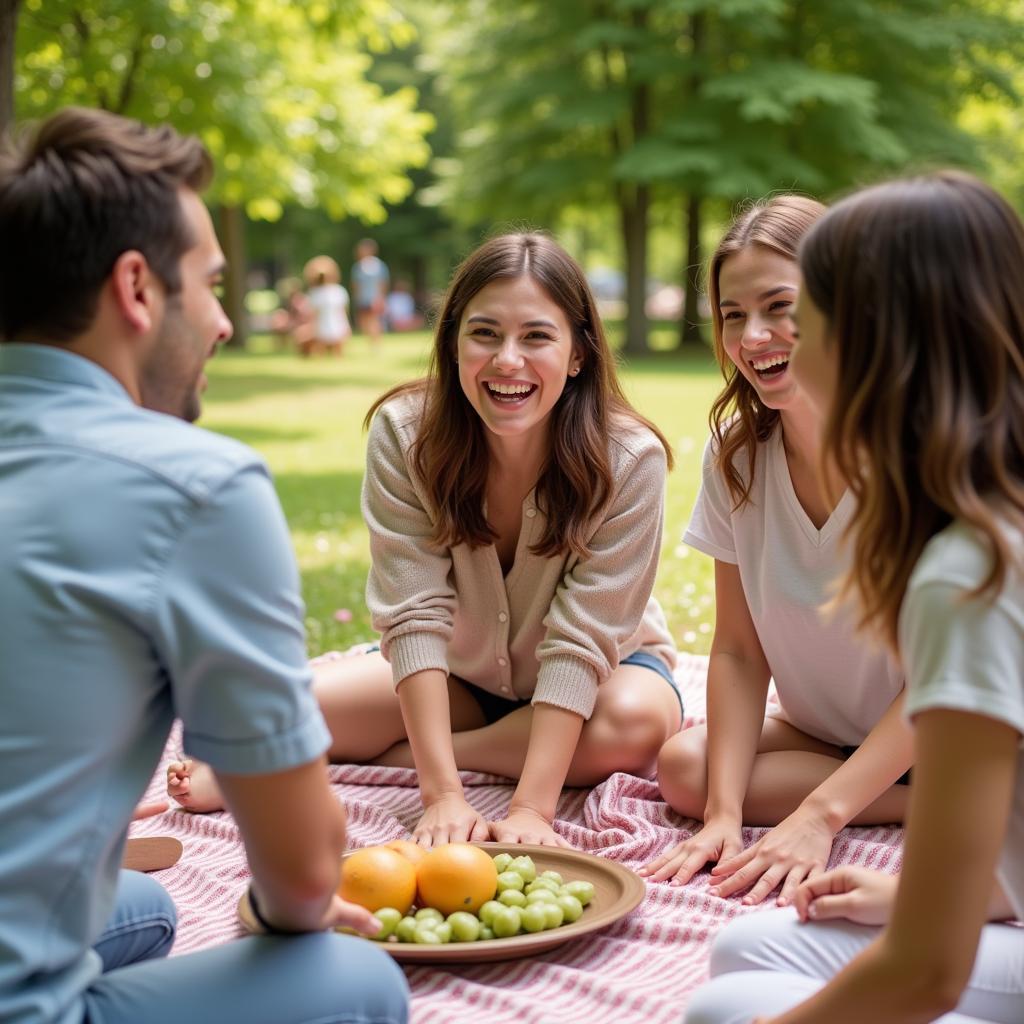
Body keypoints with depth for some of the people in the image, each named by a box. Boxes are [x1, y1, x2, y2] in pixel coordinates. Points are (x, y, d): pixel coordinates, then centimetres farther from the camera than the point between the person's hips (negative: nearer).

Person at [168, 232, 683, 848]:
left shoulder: (630, 460, -26)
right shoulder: (403, 435, -22)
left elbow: (580, 640, -28)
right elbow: (415, 614, -25)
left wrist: (531, 808, -37)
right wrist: (444, 795, -34)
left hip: (594, 677, 1)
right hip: (459, 675, 0)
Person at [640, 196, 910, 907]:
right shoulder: (736, 454, -6)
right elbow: (739, 652, -6)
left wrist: (819, 816, -27)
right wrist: (726, 810, -20)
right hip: (821, 733, 6)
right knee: (685, 765, -23)